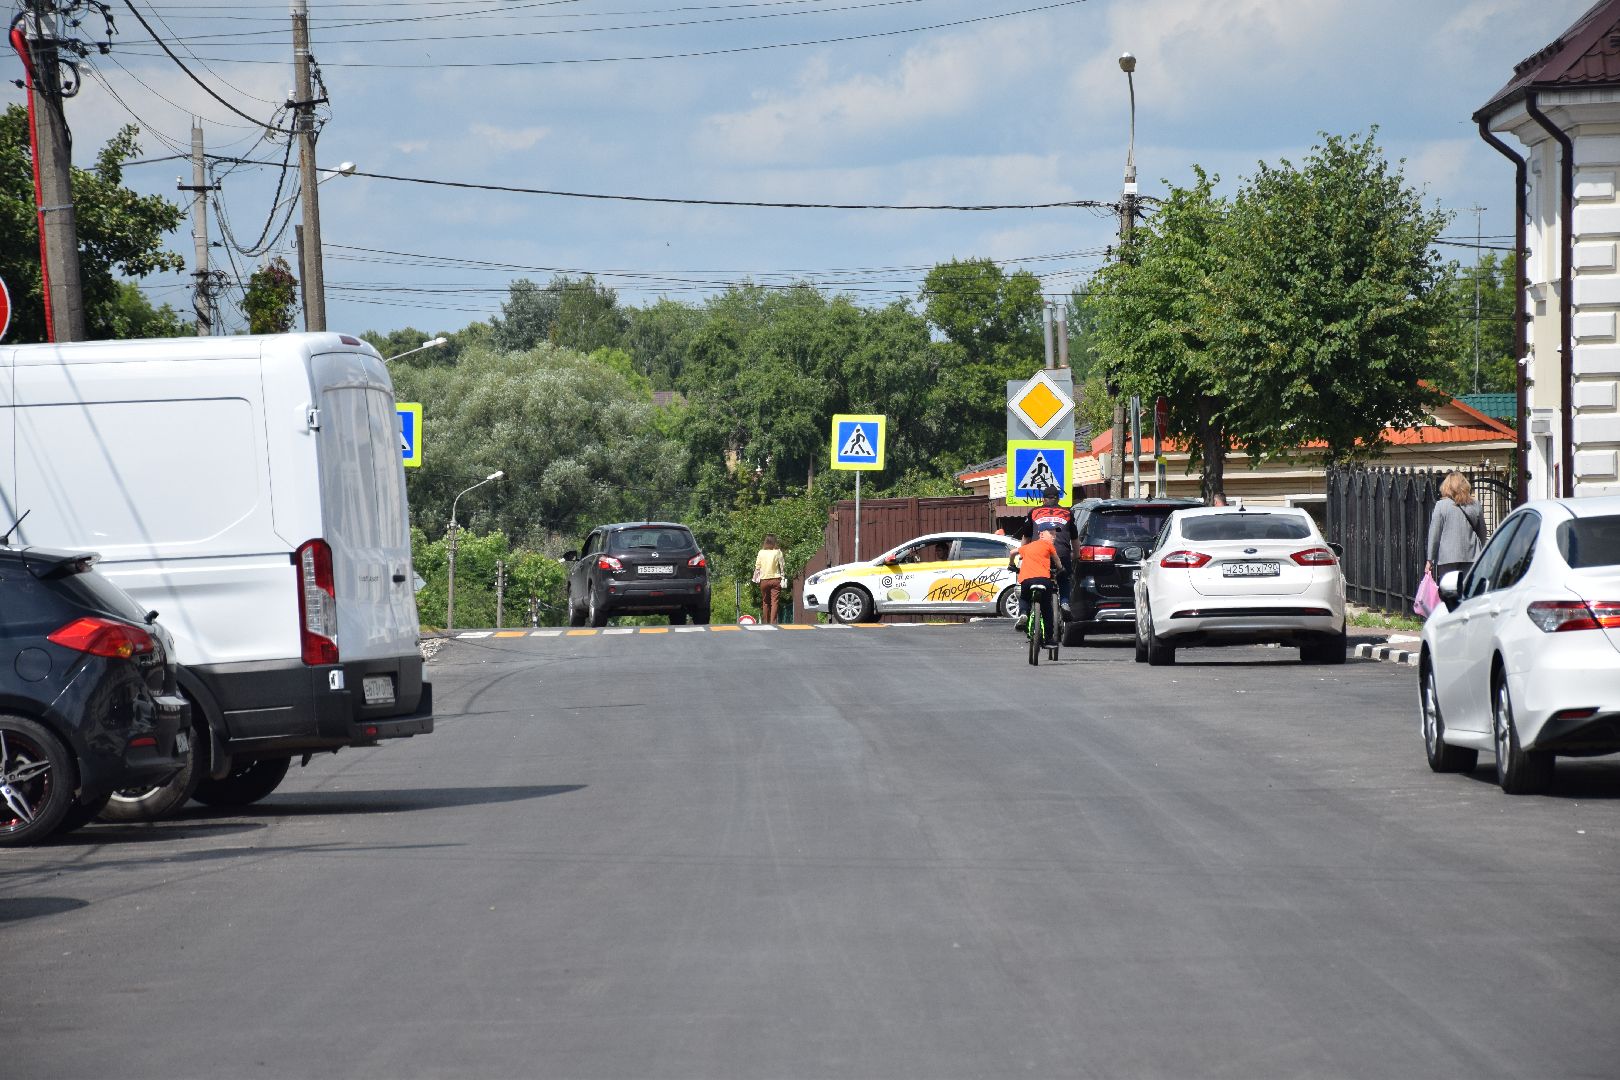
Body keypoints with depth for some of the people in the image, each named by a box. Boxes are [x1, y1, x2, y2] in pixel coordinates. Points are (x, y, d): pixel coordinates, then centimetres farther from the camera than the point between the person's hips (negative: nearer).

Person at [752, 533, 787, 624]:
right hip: (775, 579, -2)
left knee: (765, 602, 11)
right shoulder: (778, 552, -4)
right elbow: (782, 566, -3)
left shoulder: (761, 552, 1)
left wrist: (756, 578, 13)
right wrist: (783, 578, 6)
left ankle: (765, 623, 14)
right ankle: (773, 622, -14)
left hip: (764, 580, 2)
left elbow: (757, 566, 4)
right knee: (774, 602, -4)